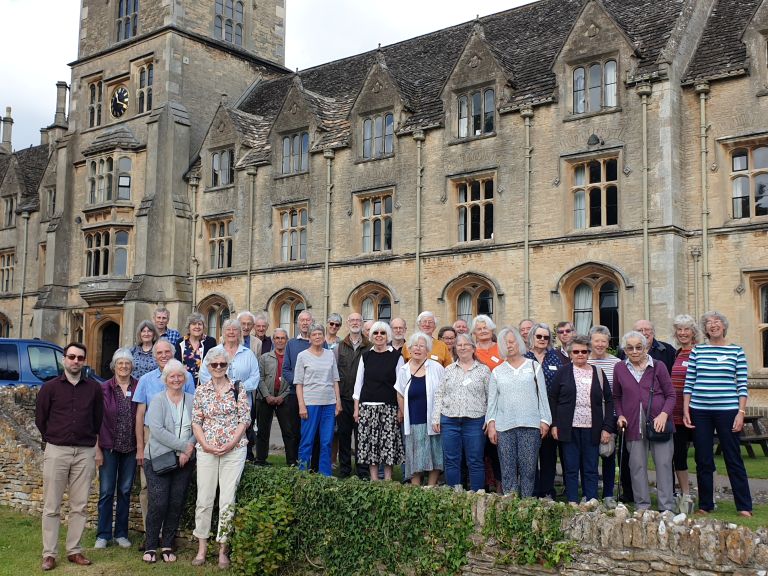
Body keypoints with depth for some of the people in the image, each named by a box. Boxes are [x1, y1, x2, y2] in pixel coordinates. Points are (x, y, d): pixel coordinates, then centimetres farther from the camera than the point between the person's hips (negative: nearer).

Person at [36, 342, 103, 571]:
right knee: (52, 507, 1)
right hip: (56, 451, -1)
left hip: (85, 452, 1)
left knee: (80, 506, 4)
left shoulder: (94, 388, 6)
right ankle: (49, 554, 7)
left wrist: (89, 440, 9)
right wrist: (53, 440, 10)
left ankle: (74, 550, 13)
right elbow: (40, 419, 8)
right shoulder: (50, 387, 3)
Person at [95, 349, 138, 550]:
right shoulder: (104, 388, -2)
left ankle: (121, 533, 20)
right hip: (109, 446, -1)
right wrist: (97, 448, -5)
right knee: (106, 491, 2)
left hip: (131, 448, 1)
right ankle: (103, 535, 13)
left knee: (125, 491, 10)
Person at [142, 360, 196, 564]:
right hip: (158, 460, -3)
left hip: (185, 461, 3)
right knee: (158, 504, -6)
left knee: (177, 503, 4)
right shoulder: (158, 400, -2)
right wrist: (184, 445, -16)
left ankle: (168, 545, 18)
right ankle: (150, 546, 9)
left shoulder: (192, 401, 8)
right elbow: (156, 430, -13)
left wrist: (189, 450, -14)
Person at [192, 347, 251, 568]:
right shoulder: (201, 390, 5)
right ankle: (202, 547, 15)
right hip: (206, 450, 1)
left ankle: (223, 549, 10)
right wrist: (205, 444, -7)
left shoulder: (238, 388, 1)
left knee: (228, 500, 0)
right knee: (204, 499, 3)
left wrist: (231, 444, -10)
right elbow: (196, 421, 5)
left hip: (234, 449, -1)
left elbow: (244, 419, -1)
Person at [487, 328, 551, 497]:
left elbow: (542, 395, 7)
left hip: (530, 425, -1)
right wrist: (491, 423, 0)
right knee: (507, 469, 0)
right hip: (504, 426, 1)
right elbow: (492, 400, 10)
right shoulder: (497, 372, 13)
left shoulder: (534, 367, 10)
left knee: (528, 467, -2)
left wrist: (545, 420, 0)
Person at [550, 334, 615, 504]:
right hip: (569, 428, -1)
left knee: (591, 469, 4)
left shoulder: (597, 372, 8)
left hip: (591, 429, 1)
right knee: (571, 469, 3)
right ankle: (572, 504, 9)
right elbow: (553, 398, 5)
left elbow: (608, 400, 9)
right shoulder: (563, 372, 4)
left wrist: (607, 428, 1)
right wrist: (554, 424, -2)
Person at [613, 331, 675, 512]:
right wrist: (620, 415, 2)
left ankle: (667, 508, 7)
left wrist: (664, 414, -13)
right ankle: (642, 506, 15)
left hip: (658, 422, -1)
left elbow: (671, 394, 3)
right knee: (637, 466, 5)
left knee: (663, 464, 0)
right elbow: (616, 396, 17)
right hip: (633, 425, 2)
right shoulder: (620, 368, 6)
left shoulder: (658, 366, 1)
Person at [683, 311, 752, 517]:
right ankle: (705, 505, 17)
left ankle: (744, 507, 12)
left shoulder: (736, 351, 3)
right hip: (700, 412, 2)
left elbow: (742, 385, 1)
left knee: (734, 459, 3)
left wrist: (741, 412, -6)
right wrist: (686, 411, 1)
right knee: (703, 461, 7)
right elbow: (688, 383, 7)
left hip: (727, 411, -2)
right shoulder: (697, 351, 7)